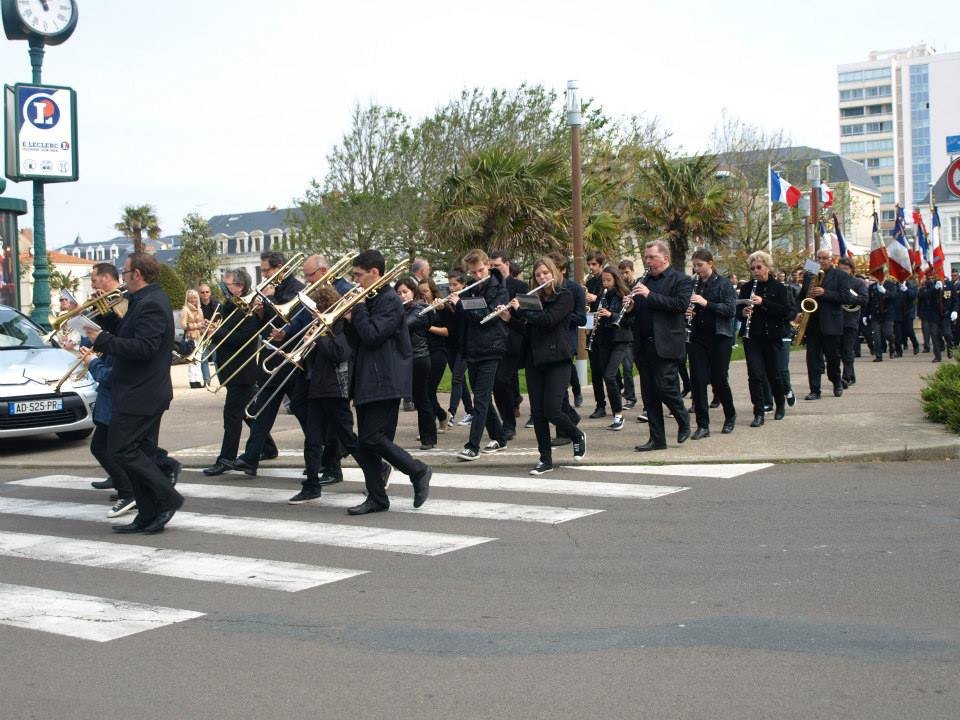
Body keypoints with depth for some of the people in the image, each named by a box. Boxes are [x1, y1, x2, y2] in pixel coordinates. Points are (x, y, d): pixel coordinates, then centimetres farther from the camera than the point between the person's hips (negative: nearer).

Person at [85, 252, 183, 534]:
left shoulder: (151, 304, -18)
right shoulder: (150, 300, 15)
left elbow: (143, 347, -27)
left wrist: (103, 339, -20)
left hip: (139, 394, -11)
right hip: (146, 392, 11)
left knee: (121, 448, -7)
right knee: (141, 452, 12)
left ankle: (168, 498, -4)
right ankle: (149, 516, 15)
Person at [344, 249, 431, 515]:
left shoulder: (389, 301, -10)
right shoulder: (369, 300, 18)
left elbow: (372, 335, -21)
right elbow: (357, 341, 18)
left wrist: (356, 309, -11)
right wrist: (349, 320, 0)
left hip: (384, 382, -9)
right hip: (367, 382, 9)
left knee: (373, 439, -13)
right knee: (364, 445, 7)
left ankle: (418, 472, 4)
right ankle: (376, 498, 12)